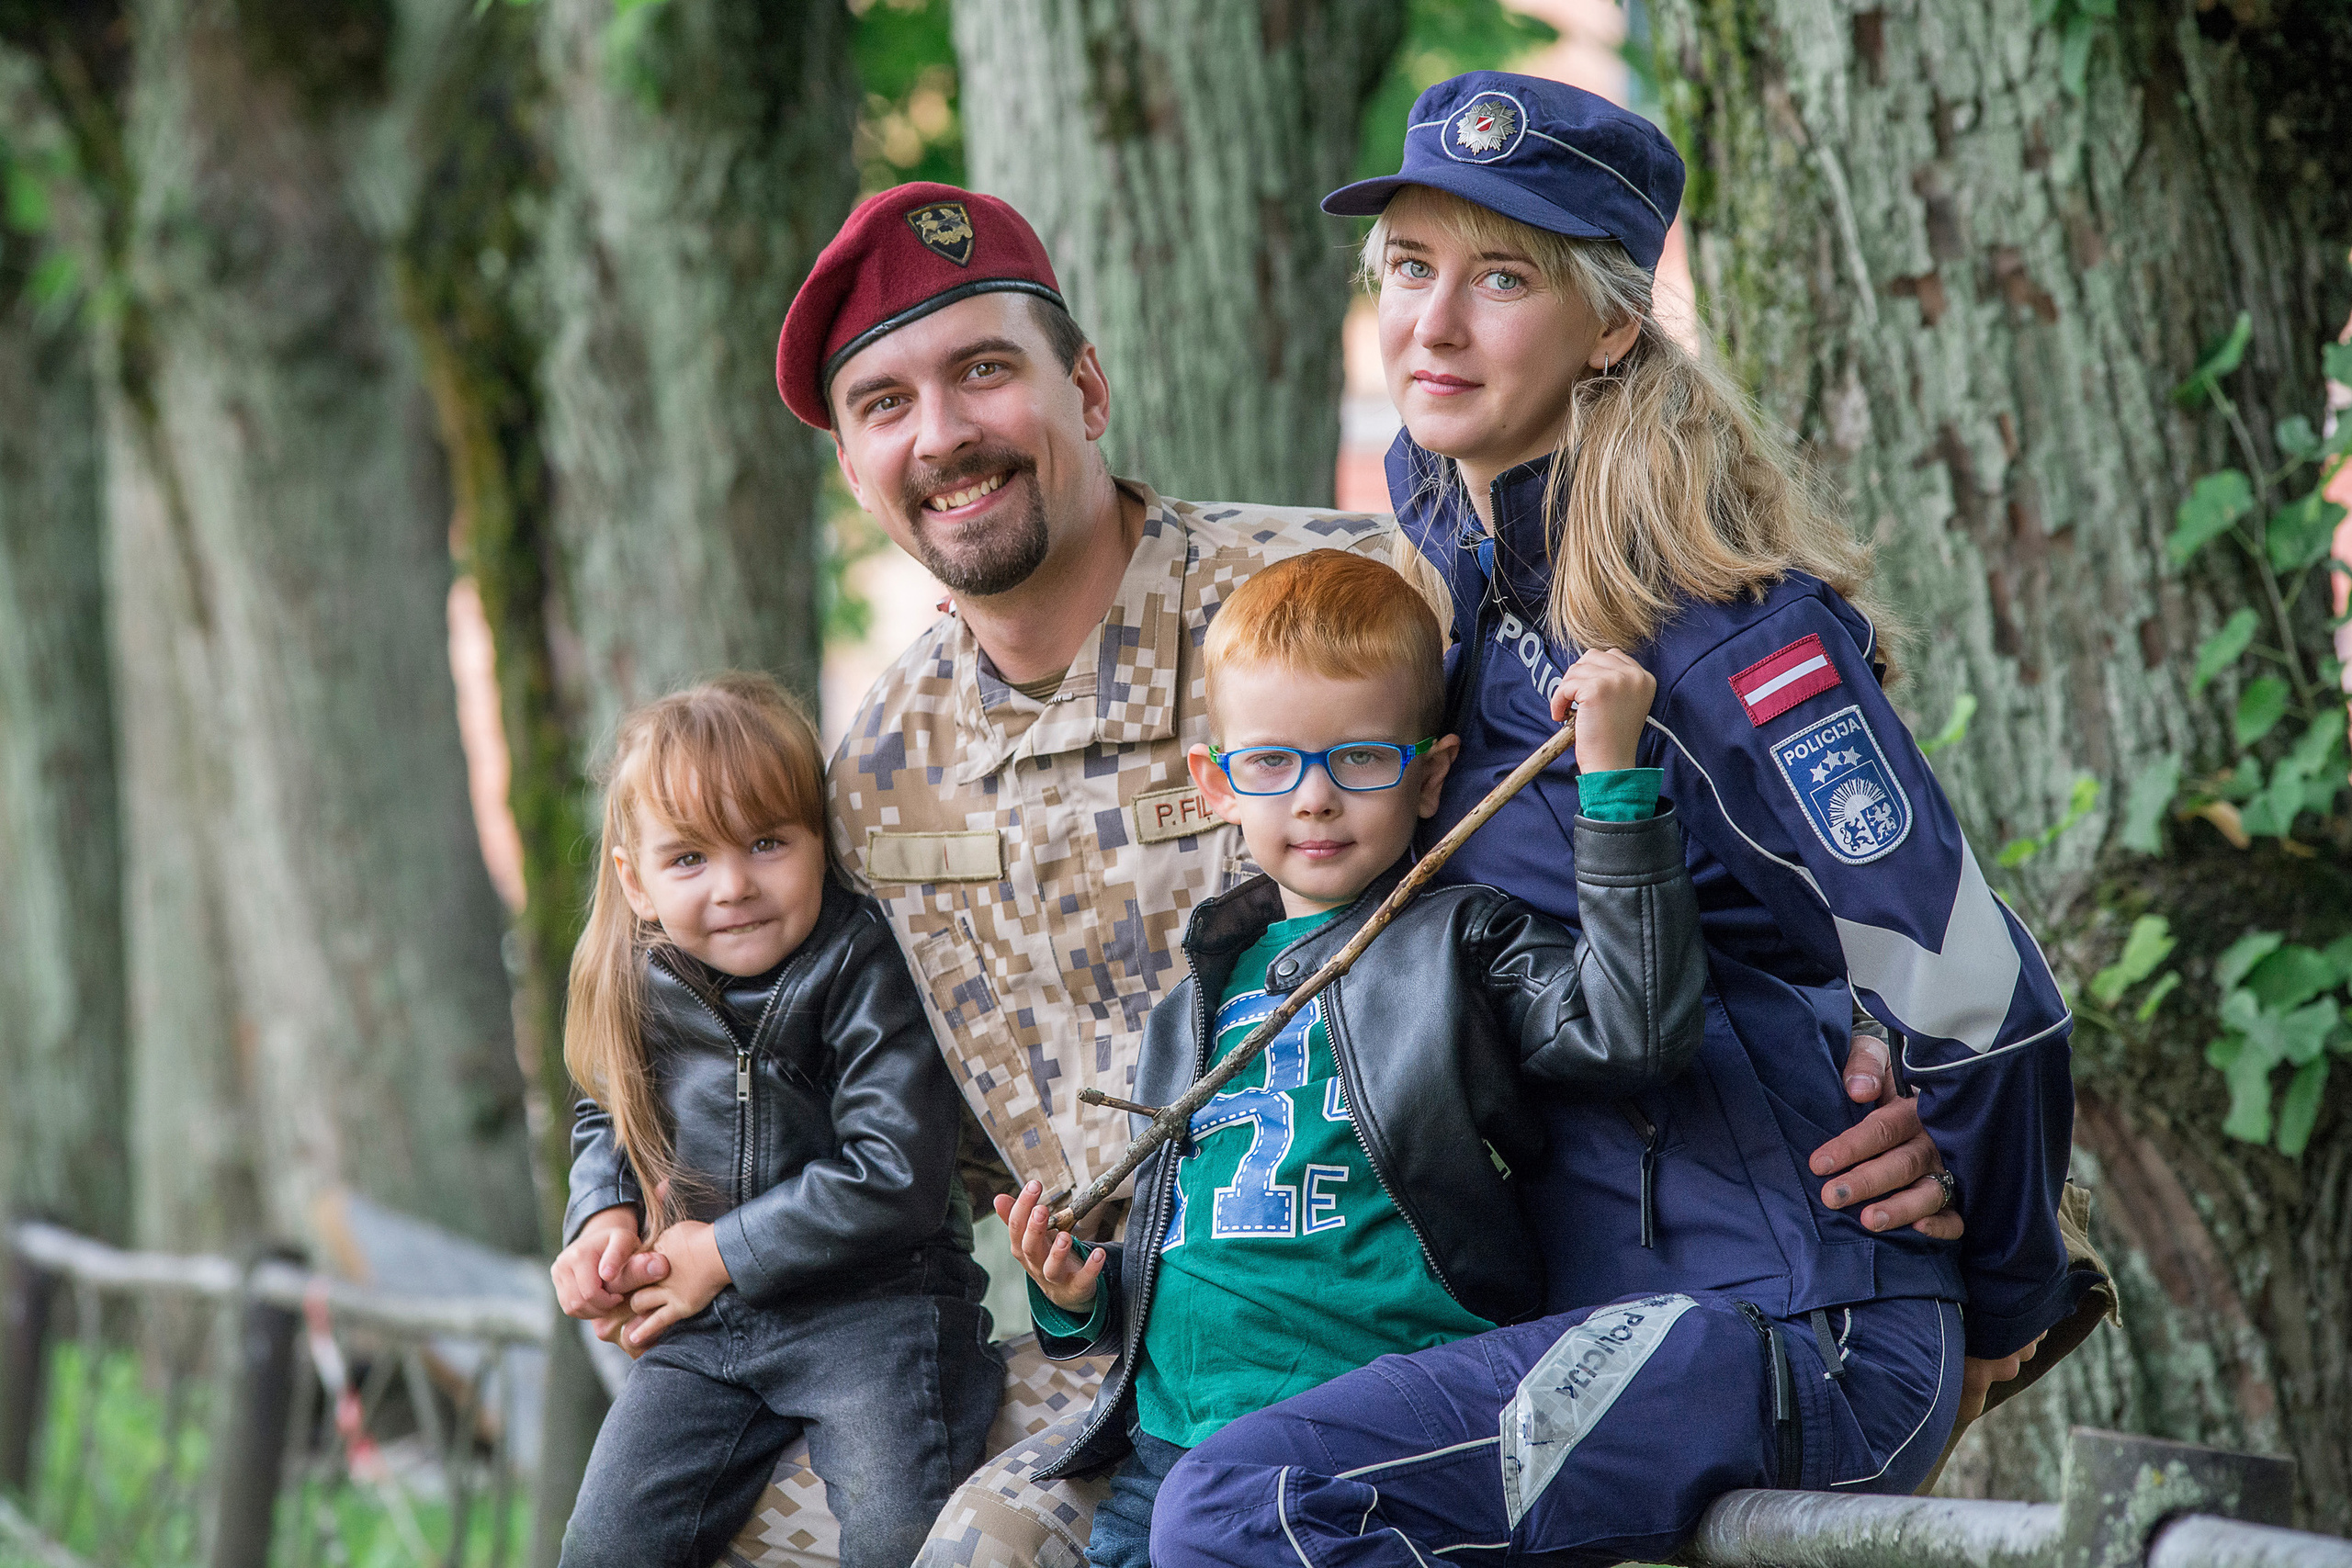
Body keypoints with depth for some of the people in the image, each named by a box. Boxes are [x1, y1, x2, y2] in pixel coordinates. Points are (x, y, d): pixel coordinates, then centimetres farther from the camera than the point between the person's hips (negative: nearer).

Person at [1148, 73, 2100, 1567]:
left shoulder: (1715, 629, -17)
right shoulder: (1445, 545, 10)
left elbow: (1974, 999, -14)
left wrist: (2004, 1305, -2)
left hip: (1800, 1337, -9)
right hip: (1599, 1290, 9)